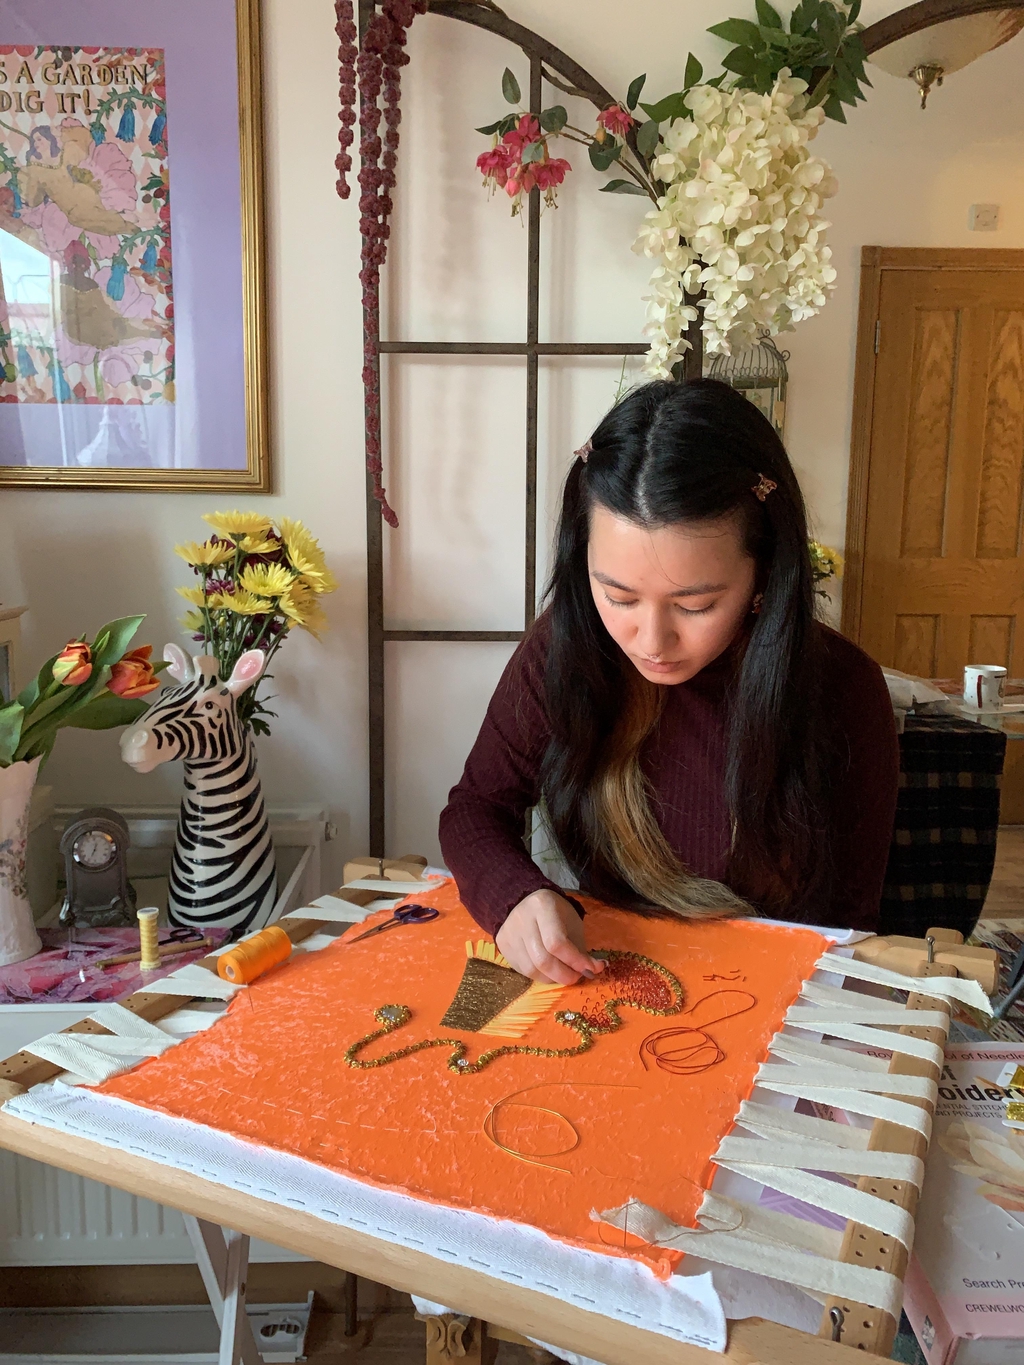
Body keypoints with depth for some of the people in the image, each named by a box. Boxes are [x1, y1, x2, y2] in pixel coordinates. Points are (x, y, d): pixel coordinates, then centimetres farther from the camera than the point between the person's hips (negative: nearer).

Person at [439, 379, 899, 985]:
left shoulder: (843, 691, -14)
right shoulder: (565, 648, -11)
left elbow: (848, 916, -5)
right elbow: (476, 808, -1)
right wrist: (515, 896, -21)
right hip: (592, 976, 2)